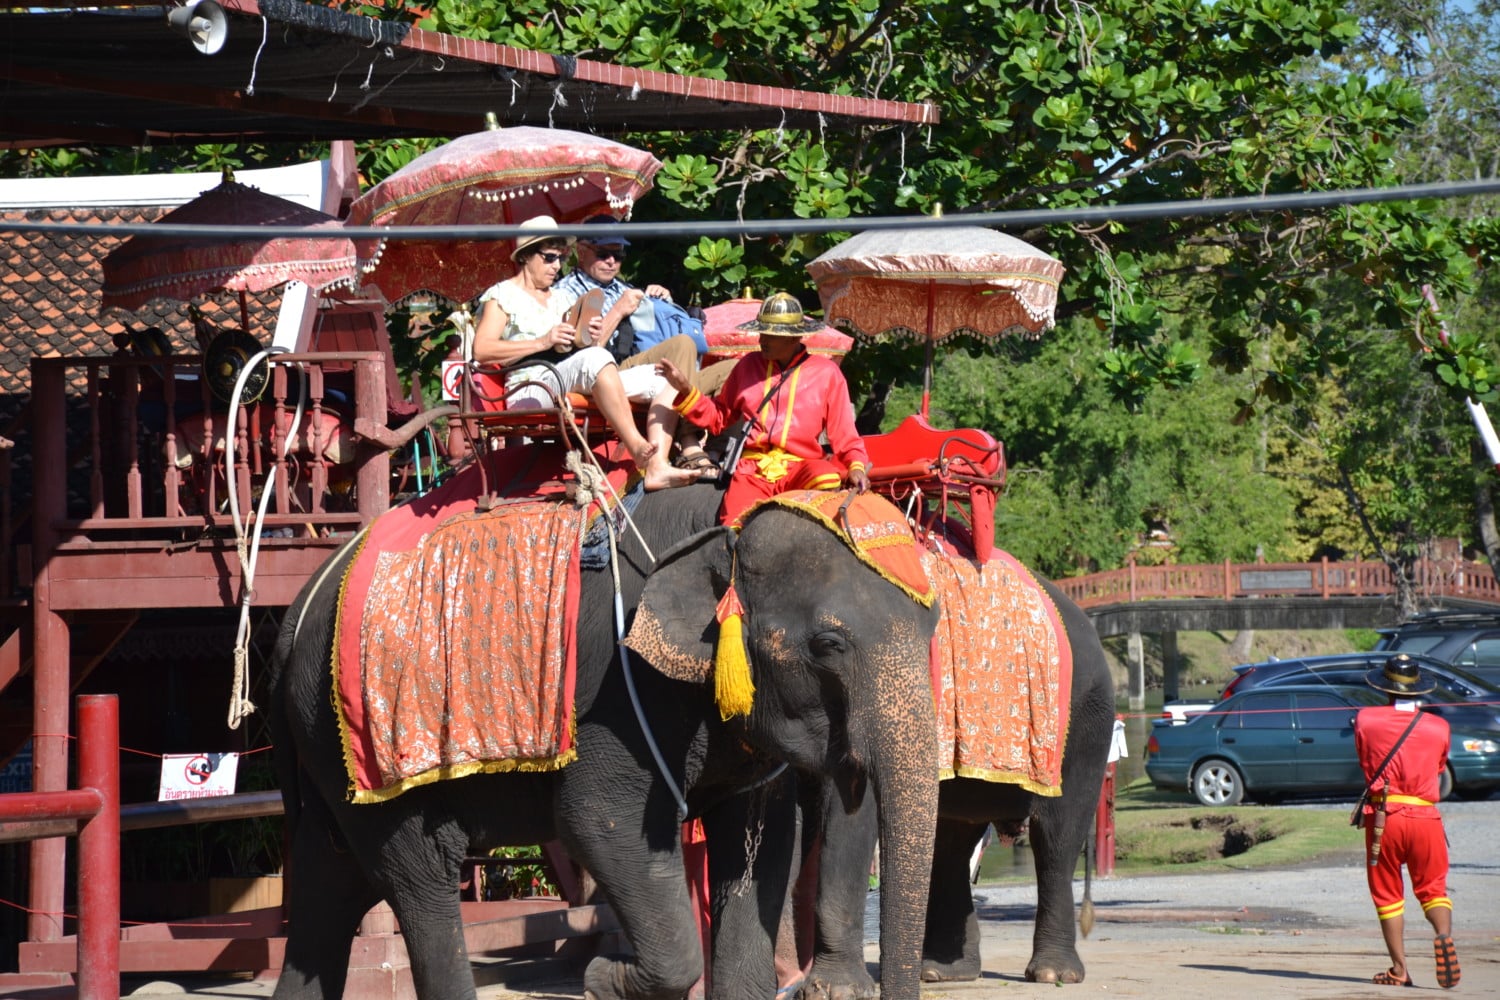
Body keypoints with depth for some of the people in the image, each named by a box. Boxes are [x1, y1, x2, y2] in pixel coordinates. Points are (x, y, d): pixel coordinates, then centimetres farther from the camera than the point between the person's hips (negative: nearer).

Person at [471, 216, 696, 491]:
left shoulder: (558, 299, 28)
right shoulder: (502, 296, 6)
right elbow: (482, 350, -9)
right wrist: (543, 342, -15)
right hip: (530, 391, -8)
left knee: (664, 380, -9)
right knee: (595, 358, -38)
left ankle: (657, 467, -29)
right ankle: (637, 448, -43)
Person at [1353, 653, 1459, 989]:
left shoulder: (1366, 720, 0)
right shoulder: (1438, 726, 2)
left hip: (1383, 816, -1)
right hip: (1425, 817, 1)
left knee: (1388, 895, 9)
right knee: (1433, 888, 9)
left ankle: (1399, 968, 6)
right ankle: (1444, 936, -20)